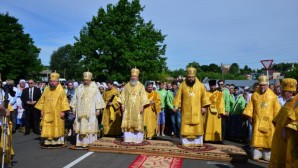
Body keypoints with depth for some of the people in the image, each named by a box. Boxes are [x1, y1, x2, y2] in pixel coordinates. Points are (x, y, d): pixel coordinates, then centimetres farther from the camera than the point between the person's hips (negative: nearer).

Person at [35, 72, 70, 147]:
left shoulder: (61, 90, -7)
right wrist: (41, 110, 6)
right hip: (47, 113, 4)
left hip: (57, 113, -4)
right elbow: (42, 100, 11)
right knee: (47, 128, 4)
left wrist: (63, 111, -15)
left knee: (57, 128, 4)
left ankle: (58, 142, 14)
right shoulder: (46, 89, 7)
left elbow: (64, 101, -9)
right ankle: (47, 142, 13)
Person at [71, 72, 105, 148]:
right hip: (81, 111, 3)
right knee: (81, 126, 5)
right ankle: (80, 142, 12)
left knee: (90, 126, -1)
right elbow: (75, 98, 13)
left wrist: (98, 109, -11)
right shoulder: (79, 87, 9)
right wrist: (74, 108, 9)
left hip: (91, 111, -3)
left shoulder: (94, 87, -1)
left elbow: (98, 99, -4)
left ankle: (90, 143, 5)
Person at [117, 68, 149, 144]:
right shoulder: (127, 86, 11)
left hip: (137, 109, -3)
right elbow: (123, 96, 10)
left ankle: (137, 139, 2)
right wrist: (122, 104, 1)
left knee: (137, 123, -3)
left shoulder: (141, 86, 2)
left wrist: (142, 106, -11)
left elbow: (143, 97, -2)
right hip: (128, 108, 3)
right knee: (127, 123, 1)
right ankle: (128, 138, 8)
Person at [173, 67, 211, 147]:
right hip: (186, 110, 0)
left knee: (197, 127, 1)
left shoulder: (200, 85, 3)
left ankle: (197, 142, 9)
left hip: (197, 110, 0)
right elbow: (178, 96, 5)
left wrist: (204, 107, -4)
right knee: (185, 127, -1)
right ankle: (186, 142, 6)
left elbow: (204, 97, 4)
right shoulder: (183, 85, 2)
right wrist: (177, 106, -1)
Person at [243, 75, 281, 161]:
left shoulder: (272, 95, 1)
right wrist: (249, 116, -4)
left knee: (268, 137, 4)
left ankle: (267, 155, 15)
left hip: (268, 120, 0)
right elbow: (250, 106, 3)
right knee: (257, 137, 0)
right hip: (257, 120, 0)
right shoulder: (255, 94, 3)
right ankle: (256, 154, 8)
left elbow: (276, 108, 3)